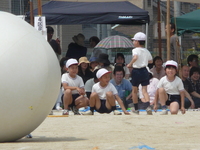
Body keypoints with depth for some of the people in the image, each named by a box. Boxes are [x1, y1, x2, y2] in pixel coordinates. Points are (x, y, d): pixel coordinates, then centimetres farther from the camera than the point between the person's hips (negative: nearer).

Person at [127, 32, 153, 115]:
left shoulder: (135, 50, -12)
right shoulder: (146, 51, 7)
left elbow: (135, 57, -32)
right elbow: (150, 61, 18)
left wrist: (130, 64, -20)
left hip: (136, 71, -5)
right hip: (144, 71, 5)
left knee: (134, 91, 12)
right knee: (144, 90, 3)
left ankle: (136, 109, 19)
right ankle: (149, 106, -18)